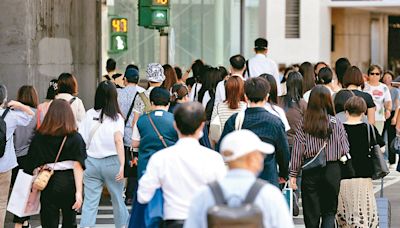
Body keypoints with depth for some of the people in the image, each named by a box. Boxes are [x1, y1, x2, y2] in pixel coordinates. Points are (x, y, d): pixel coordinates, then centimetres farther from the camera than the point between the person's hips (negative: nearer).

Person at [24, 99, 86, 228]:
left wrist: (33, 190, 3)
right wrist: (79, 192, -11)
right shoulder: (75, 137, -4)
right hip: (68, 183, 0)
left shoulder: (38, 137, -1)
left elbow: (33, 166, -2)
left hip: (47, 183, 0)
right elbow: (78, 166, -10)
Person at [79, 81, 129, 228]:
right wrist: (122, 165, -18)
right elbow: (118, 141, -15)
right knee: (118, 200, 15)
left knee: (90, 203, 2)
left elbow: (81, 140, 0)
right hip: (111, 162, -1)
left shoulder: (89, 114, 0)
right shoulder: (116, 117, -6)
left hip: (91, 162, 1)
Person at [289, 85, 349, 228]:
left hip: (310, 172, 0)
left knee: (311, 213, 11)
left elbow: (297, 152, -4)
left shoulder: (304, 125, -6)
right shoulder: (336, 124, -5)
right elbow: (345, 151, -2)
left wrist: (293, 174, 2)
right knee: (329, 212, 10)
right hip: (332, 170, 0)